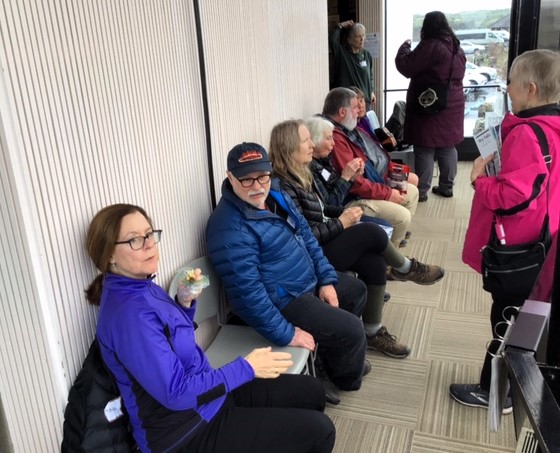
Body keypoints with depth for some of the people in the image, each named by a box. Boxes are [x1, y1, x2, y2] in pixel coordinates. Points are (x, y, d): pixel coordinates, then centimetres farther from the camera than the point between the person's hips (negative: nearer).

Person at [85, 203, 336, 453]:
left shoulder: (142, 288, 1)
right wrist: (246, 367, -20)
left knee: (312, 392, 13)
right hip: (187, 432, -9)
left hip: (201, 390, 9)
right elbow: (175, 394, -27)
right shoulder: (128, 313, -28)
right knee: (318, 431, -8)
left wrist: (184, 303, -4)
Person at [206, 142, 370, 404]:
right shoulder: (231, 228, -30)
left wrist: (326, 279, 5)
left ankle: (333, 357, 37)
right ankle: (343, 379, 22)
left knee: (356, 290, 24)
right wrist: (285, 334, -26)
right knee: (351, 330, -11)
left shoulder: (275, 195, 0)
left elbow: (306, 236, 11)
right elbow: (247, 292, -30)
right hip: (282, 301, -10)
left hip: (308, 282, 10)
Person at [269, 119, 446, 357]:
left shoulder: (297, 175, 9)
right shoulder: (283, 186, -21)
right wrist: (341, 223, -14)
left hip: (319, 244, 9)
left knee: (374, 263, -10)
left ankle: (373, 332, 1)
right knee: (371, 232, -16)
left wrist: (343, 212, 2)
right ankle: (406, 269, 13)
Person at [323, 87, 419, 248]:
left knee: (412, 192, 18)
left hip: (368, 187, 12)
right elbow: (354, 182, -29)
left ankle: (397, 235, 25)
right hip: (354, 198, -12)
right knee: (402, 216, -22)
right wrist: (388, 193, -19)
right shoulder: (335, 137, -26)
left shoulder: (343, 130, 10)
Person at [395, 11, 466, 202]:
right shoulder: (457, 48, 11)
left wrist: (404, 47, 2)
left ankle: (421, 190, 4)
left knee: (425, 149, -2)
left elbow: (406, 67, -15)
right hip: (452, 105, 8)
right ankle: (446, 186, 22)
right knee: (448, 147, 13)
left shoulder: (430, 46, -16)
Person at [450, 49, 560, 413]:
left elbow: (510, 197, -27)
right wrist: (500, 166, 6)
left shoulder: (526, 134, -24)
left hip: (517, 245, -9)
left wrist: (479, 178, -12)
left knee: (506, 318, 6)